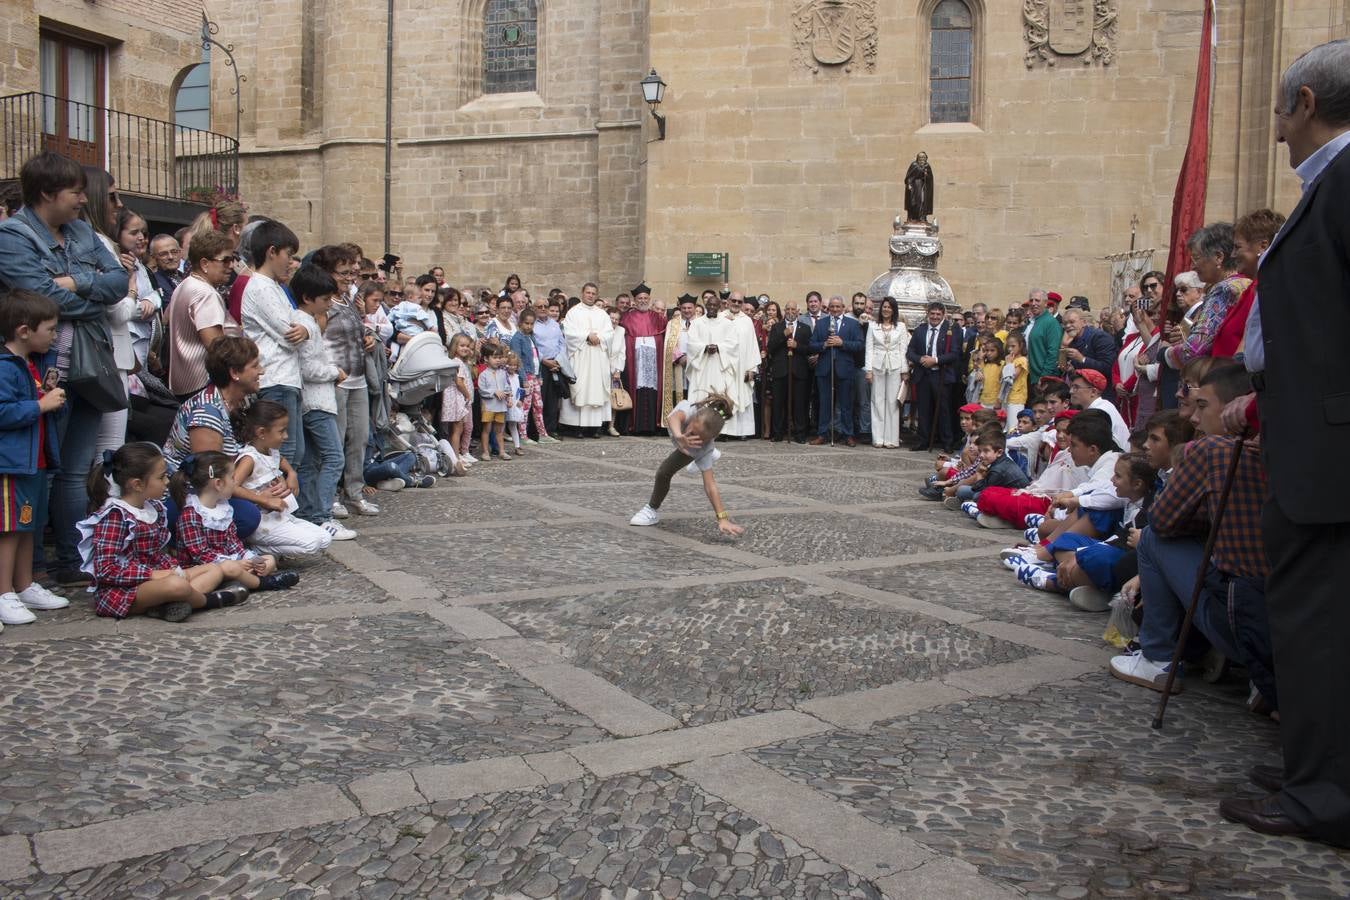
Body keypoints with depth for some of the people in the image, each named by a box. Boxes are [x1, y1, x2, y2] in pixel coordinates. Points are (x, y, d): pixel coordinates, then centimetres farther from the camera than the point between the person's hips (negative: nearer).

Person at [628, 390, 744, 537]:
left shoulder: (703, 447, -46)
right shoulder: (688, 409, -48)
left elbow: (709, 485, -48)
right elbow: (674, 418, -72)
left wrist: (722, 518, -57)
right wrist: (679, 437, -94)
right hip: (679, 430, 3)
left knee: (663, 472, -14)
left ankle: (653, 510, 10)